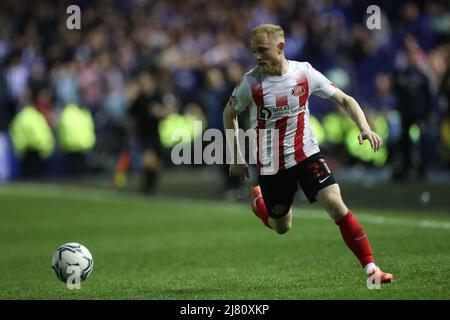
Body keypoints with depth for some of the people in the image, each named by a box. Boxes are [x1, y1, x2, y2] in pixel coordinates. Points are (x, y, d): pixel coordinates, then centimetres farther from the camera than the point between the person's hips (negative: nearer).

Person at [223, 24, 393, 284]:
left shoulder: (305, 73, -9)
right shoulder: (251, 82, -11)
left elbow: (345, 100, 1)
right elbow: (230, 113, 7)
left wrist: (365, 128, -14)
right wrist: (236, 158, 5)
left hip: (306, 154, 0)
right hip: (270, 163, 0)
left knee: (335, 204, -19)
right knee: (282, 228, 12)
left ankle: (371, 267, -14)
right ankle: (257, 200, 46)